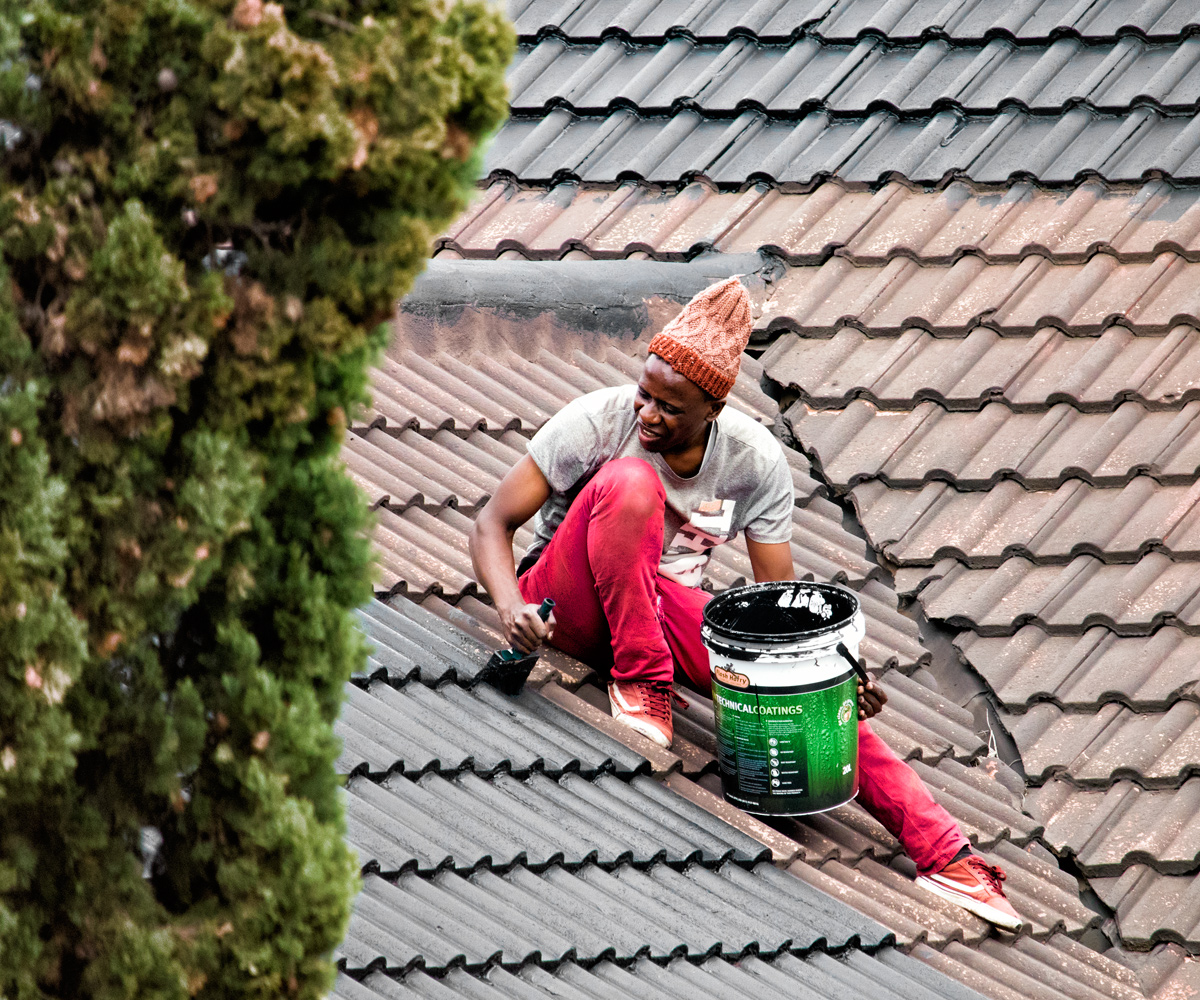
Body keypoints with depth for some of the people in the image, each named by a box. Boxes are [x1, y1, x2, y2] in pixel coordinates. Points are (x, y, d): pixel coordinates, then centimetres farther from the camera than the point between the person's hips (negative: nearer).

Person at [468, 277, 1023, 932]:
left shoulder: (755, 460, -10)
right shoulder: (596, 423, -19)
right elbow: (493, 524, -17)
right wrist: (510, 605, -37)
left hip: (664, 605, 3)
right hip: (571, 604, -3)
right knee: (629, 481, -34)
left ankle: (940, 852, -20)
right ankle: (638, 678, -23)